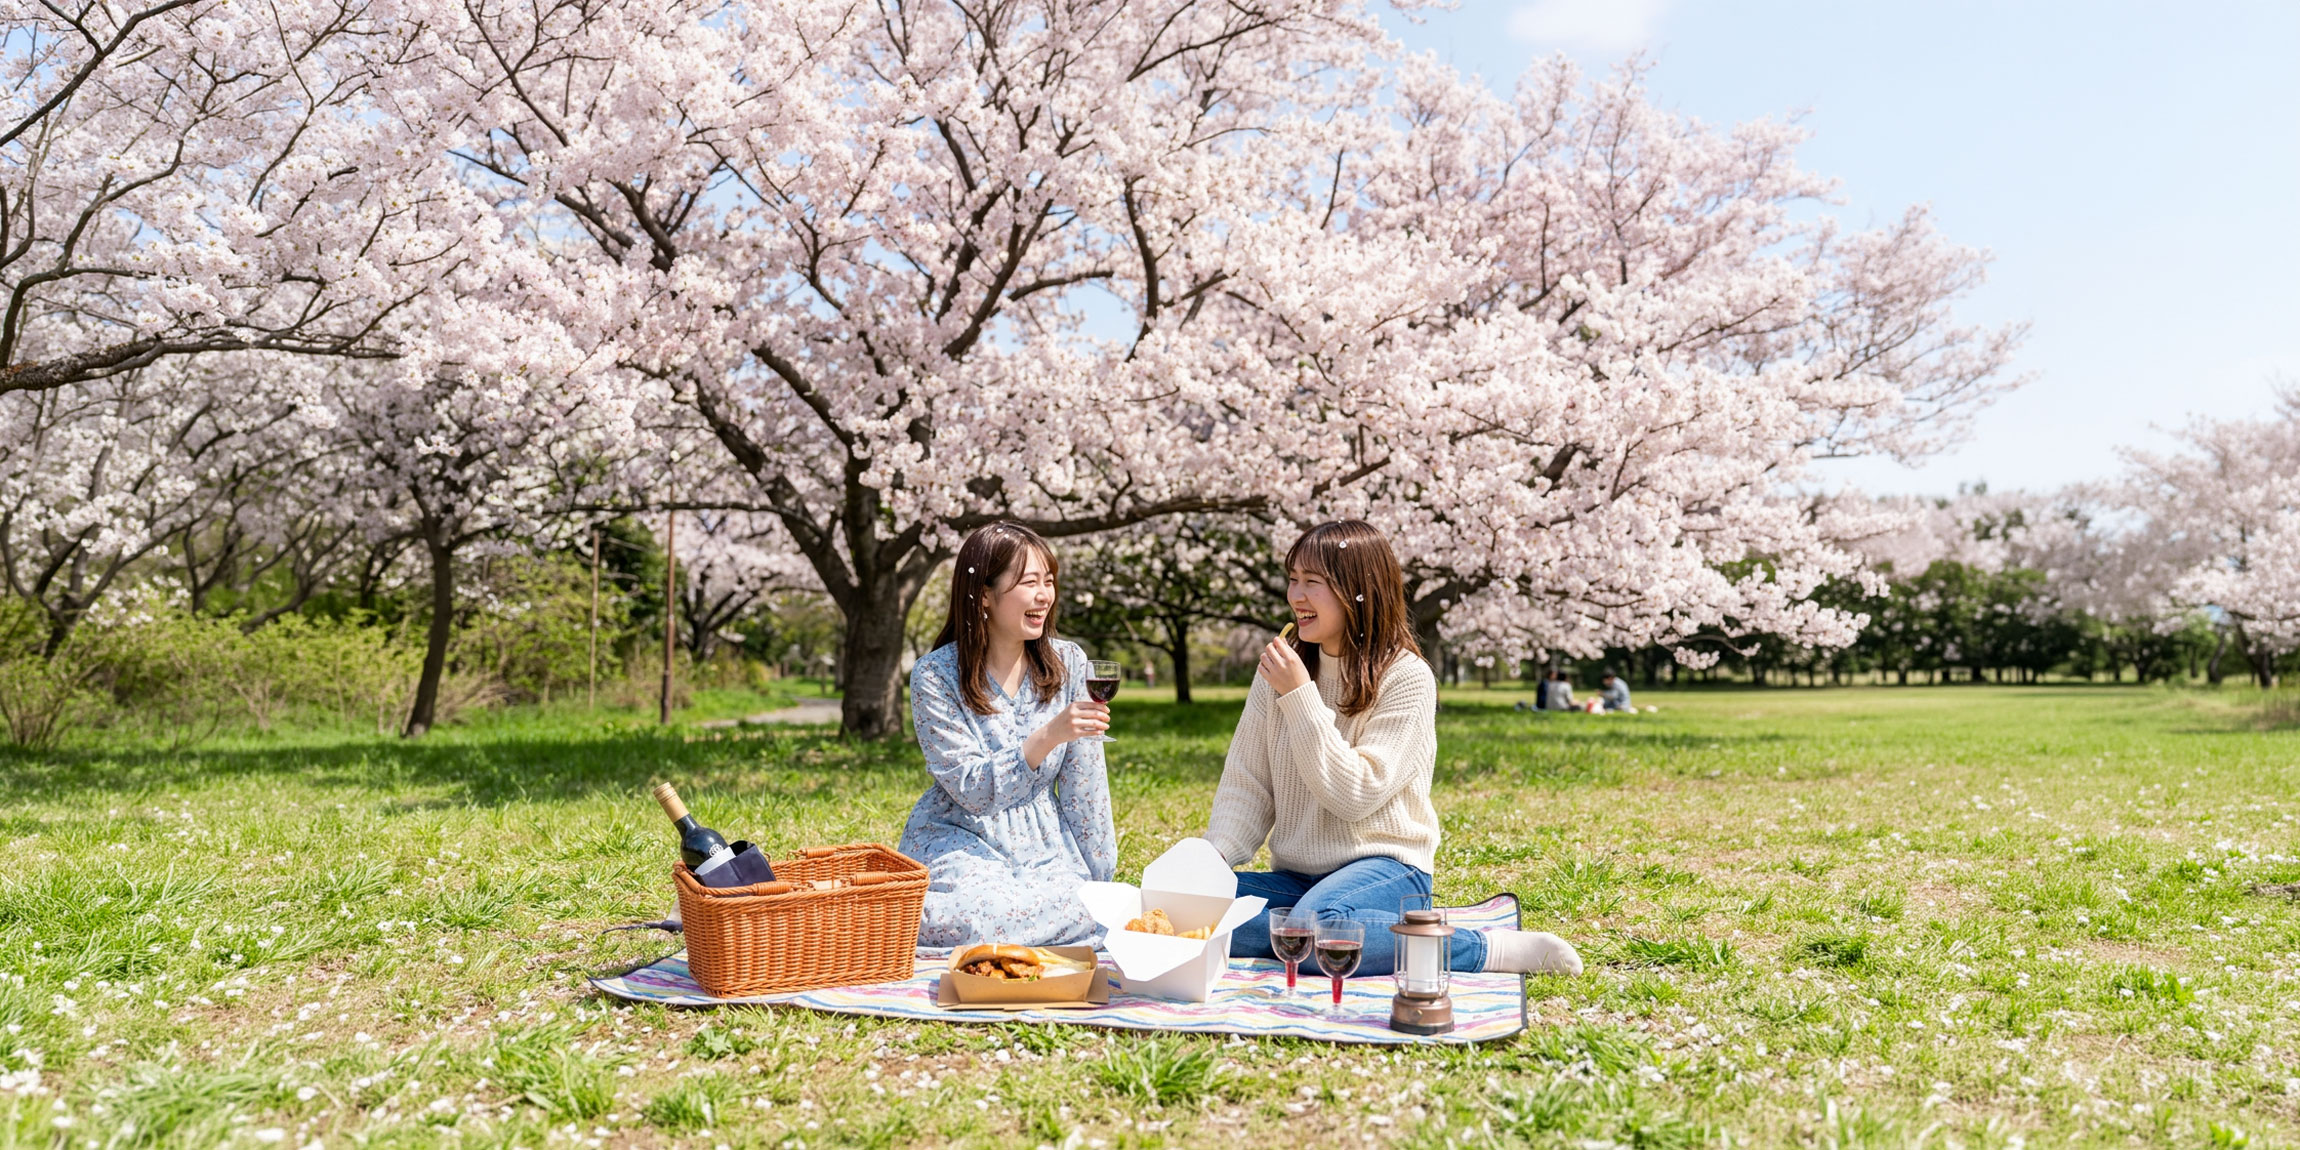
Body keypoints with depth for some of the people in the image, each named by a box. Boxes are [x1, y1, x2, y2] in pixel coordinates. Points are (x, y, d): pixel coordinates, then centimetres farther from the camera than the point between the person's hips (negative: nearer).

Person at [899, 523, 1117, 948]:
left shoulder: (1069, 663, 0)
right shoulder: (935, 676, -11)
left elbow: (1083, 786, 3)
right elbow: (972, 791, -17)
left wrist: (1101, 881, 1)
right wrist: (1047, 737, -30)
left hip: (1042, 843, 4)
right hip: (960, 840, -4)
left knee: (1086, 910, -28)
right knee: (998, 911, -35)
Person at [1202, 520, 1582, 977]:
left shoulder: (1406, 679, -8)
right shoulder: (1280, 671, 8)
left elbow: (1356, 795, -16)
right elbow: (1244, 787, 6)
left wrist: (1300, 698, -19)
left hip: (1384, 865, -4)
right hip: (1295, 877, 4)